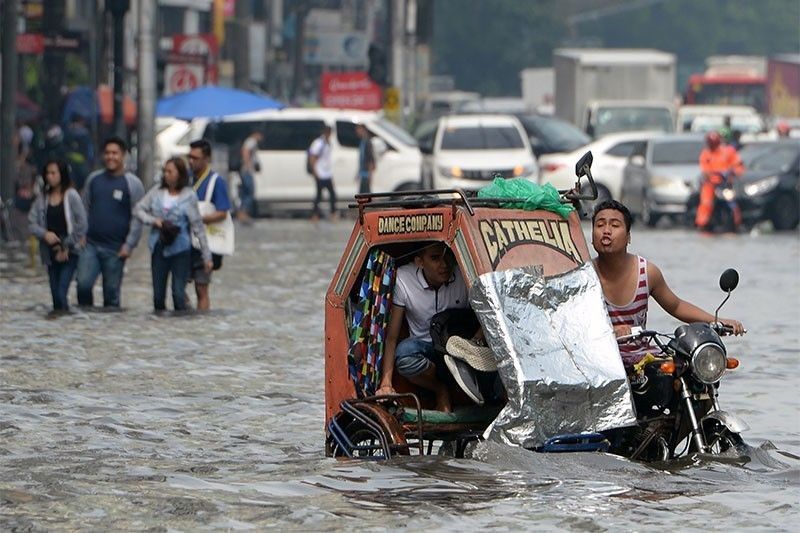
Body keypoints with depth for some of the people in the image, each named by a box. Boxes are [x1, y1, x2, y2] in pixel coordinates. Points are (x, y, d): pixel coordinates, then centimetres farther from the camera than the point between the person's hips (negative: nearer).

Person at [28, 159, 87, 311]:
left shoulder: (71, 196, -6)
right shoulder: (43, 198, 8)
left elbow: (81, 225, -8)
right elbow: (32, 222, 5)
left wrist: (66, 248, -8)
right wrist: (44, 234, -15)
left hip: (69, 253, -5)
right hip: (51, 253, 5)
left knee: (61, 293, -16)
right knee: (55, 294, 6)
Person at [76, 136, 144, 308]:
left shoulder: (132, 183, -1)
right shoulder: (93, 179, 11)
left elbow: (137, 217, -3)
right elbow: (85, 209, 17)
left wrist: (129, 245, -10)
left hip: (115, 249, -3)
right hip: (90, 244, 3)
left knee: (112, 292, 3)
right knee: (83, 283, -11)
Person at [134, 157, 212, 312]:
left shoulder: (189, 196, -5)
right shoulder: (157, 191, 5)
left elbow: (198, 227, -4)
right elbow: (138, 209, 10)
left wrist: (207, 256, -5)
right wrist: (153, 220, -10)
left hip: (180, 251, -4)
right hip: (159, 249, 4)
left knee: (178, 294, -8)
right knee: (158, 295, 7)